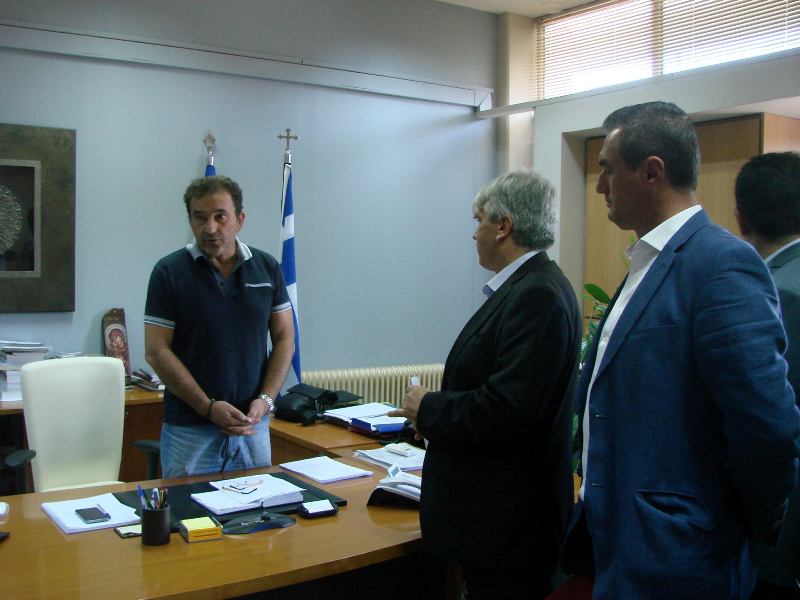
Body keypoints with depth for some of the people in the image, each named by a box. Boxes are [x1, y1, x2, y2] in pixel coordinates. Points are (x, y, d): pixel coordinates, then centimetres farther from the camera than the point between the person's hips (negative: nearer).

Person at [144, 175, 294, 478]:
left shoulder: (266, 268, 3)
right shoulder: (169, 271, -5)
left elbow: (284, 338, 6)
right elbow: (156, 351, -8)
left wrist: (265, 400, -8)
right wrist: (209, 407, -14)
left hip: (252, 425, 3)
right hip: (189, 429, -2)